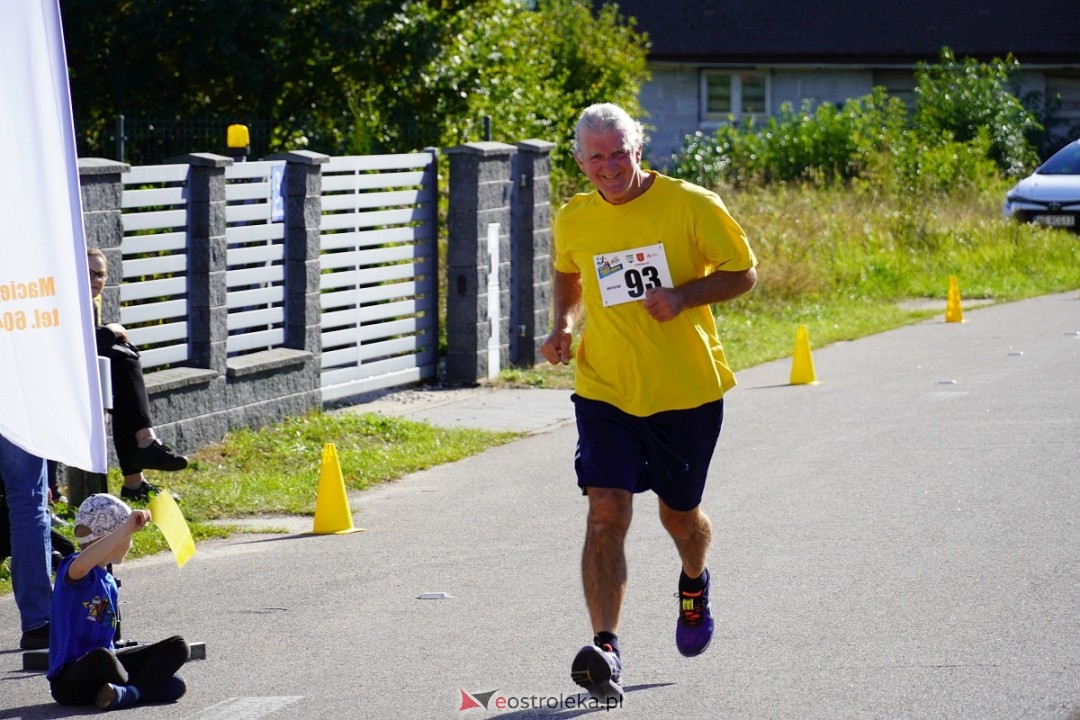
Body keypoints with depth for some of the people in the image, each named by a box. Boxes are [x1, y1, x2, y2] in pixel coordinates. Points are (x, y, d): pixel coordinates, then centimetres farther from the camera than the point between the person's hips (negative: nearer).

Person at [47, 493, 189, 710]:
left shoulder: (109, 581, 15)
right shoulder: (72, 570, -13)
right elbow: (80, 565, -40)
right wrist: (126, 528, -42)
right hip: (70, 680, -9)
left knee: (178, 646, 0)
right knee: (101, 658, -43)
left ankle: (127, 693, -20)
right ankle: (144, 687, -16)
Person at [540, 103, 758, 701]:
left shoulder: (691, 205, -10)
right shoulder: (573, 221, 1)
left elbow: (743, 272, -4)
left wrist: (682, 296, -20)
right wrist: (563, 326, 4)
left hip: (687, 392, -1)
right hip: (605, 391, 1)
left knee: (679, 514, 15)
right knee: (606, 512, -16)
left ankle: (694, 584, 51)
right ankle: (606, 650, -21)